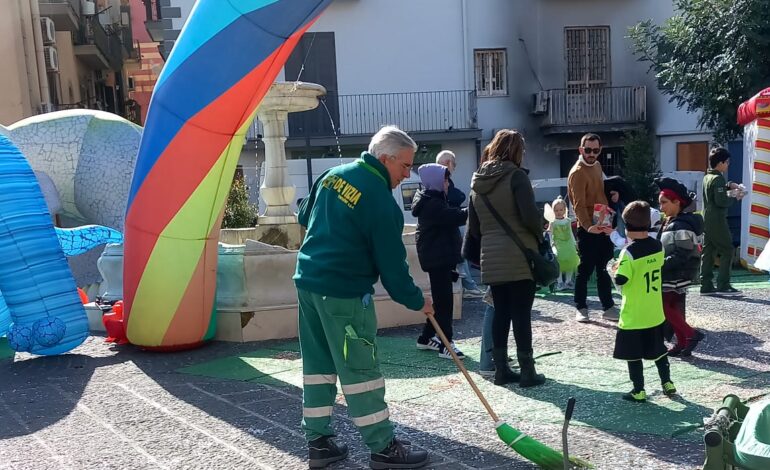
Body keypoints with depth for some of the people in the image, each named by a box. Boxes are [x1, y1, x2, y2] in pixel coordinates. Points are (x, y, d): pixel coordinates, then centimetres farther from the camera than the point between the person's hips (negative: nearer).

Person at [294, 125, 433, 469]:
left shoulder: (332, 175, 8)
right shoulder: (381, 201, -16)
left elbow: (305, 218, 20)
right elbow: (391, 262, -13)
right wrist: (417, 301, 0)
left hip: (308, 281, 8)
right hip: (344, 293, -8)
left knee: (318, 365, 13)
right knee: (361, 370, 0)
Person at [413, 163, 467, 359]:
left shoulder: (434, 201, 18)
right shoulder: (432, 204, -17)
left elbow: (452, 216, 14)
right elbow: (457, 217, -24)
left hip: (440, 257, 11)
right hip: (438, 257, -11)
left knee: (441, 299, 15)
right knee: (444, 300, -9)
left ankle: (427, 338, 24)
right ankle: (446, 344, -6)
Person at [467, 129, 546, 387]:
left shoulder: (478, 181, 11)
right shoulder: (516, 175, -9)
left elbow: (473, 228, 11)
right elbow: (530, 216, -17)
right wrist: (539, 235, 1)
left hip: (492, 259, 6)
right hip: (520, 257, -5)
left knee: (500, 312, 11)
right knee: (521, 313, 0)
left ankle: (501, 369, 16)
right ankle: (527, 371, 7)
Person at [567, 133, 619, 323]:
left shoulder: (597, 165, 11)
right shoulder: (577, 173, -16)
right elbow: (579, 204, -27)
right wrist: (588, 226, -40)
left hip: (603, 226, 8)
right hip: (588, 229, -8)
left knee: (604, 269, 14)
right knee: (585, 270, 1)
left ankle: (608, 307, 22)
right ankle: (581, 308, 13)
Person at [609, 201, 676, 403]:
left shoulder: (629, 252, -21)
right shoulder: (658, 246, -1)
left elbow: (620, 280, -24)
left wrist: (615, 272, -3)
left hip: (633, 314, -6)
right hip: (655, 312, 6)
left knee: (633, 353, 5)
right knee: (657, 348, 21)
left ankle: (638, 391, 10)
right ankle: (667, 383, 27)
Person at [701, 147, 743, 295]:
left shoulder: (707, 177, 12)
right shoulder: (718, 179, -14)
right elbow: (721, 201, -20)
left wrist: (728, 186, 16)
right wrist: (735, 198, -5)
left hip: (707, 220, 9)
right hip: (717, 221, -9)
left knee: (708, 252, 7)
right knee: (727, 251, -1)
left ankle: (706, 285, 7)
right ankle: (723, 285, -2)